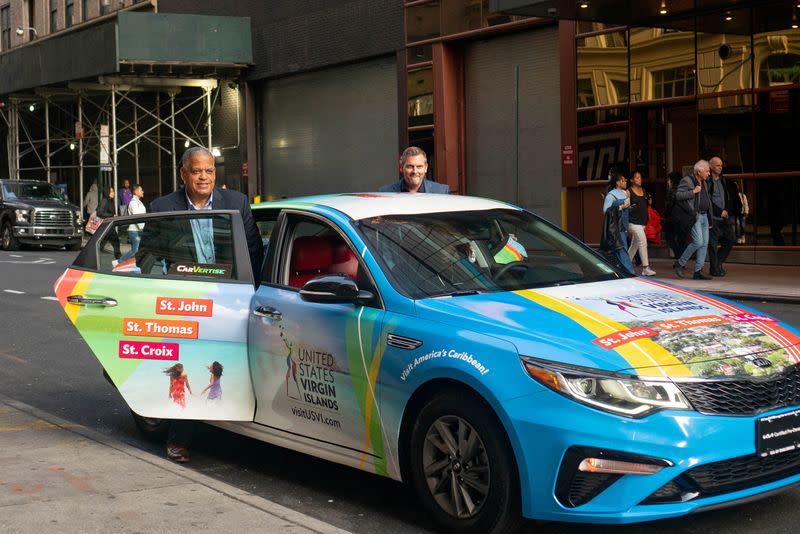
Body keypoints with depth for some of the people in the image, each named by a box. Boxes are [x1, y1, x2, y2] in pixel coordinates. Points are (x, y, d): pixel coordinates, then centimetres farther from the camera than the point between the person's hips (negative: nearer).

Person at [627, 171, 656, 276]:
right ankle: (645, 268, -16)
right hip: (634, 221, -7)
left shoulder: (644, 191, 15)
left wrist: (649, 202, 10)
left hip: (643, 221, 7)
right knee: (643, 242, -15)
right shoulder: (629, 192, -5)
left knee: (635, 244, 12)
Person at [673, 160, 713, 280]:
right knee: (698, 242, -17)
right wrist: (693, 191, -20)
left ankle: (698, 271, 5)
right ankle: (679, 263, -2)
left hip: (704, 216, 9)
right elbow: (678, 195, -19)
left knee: (704, 243, 3)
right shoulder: (687, 181, -8)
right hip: (694, 216, -9)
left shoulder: (704, 183, 18)